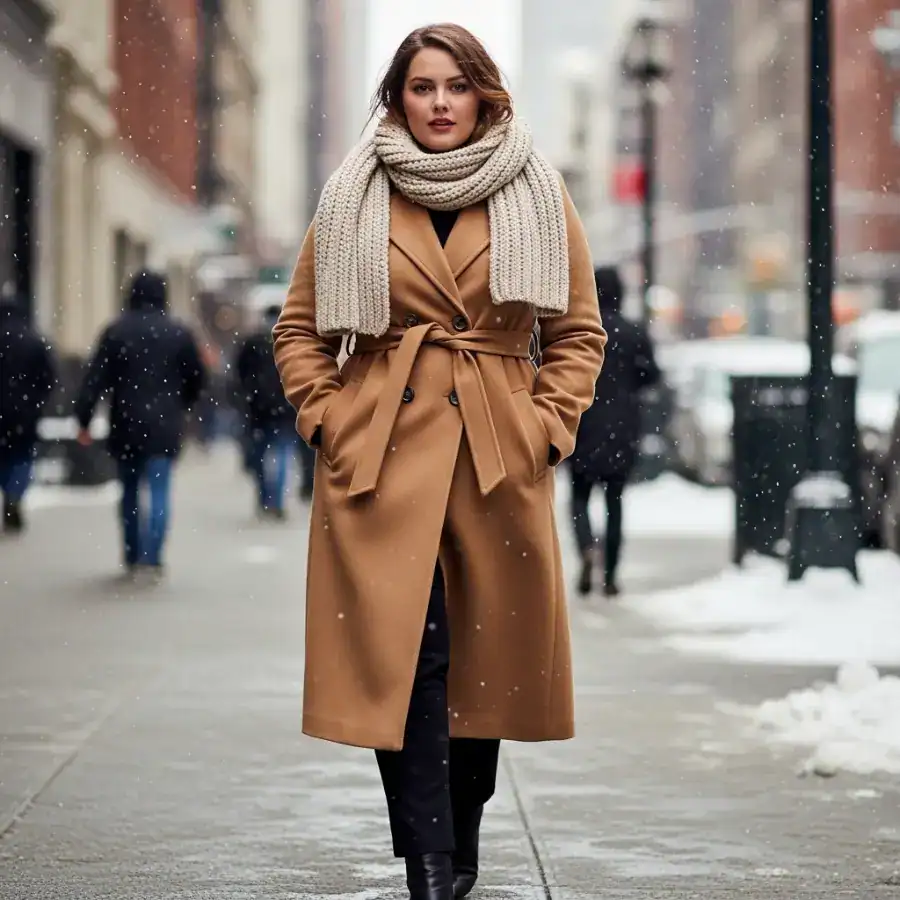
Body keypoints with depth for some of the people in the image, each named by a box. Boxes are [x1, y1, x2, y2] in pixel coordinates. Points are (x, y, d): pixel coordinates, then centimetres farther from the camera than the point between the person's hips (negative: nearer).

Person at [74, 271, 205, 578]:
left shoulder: (116, 331, -1)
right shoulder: (179, 333, 1)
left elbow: (96, 378, -6)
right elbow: (196, 378, 6)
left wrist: (83, 419, -5)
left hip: (126, 424, 1)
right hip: (164, 426, -1)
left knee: (130, 490, 14)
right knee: (158, 490, -3)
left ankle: (132, 557, 19)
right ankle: (152, 557, -15)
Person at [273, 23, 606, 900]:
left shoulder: (539, 201, 7)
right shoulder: (353, 201, 7)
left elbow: (579, 332, 10)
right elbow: (298, 330, 11)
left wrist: (546, 428, -1)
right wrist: (328, 423, -1)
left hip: (499, 460, 1)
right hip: (380, 456, -1)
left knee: (485, 656, 7)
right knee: (406, 654, -11)